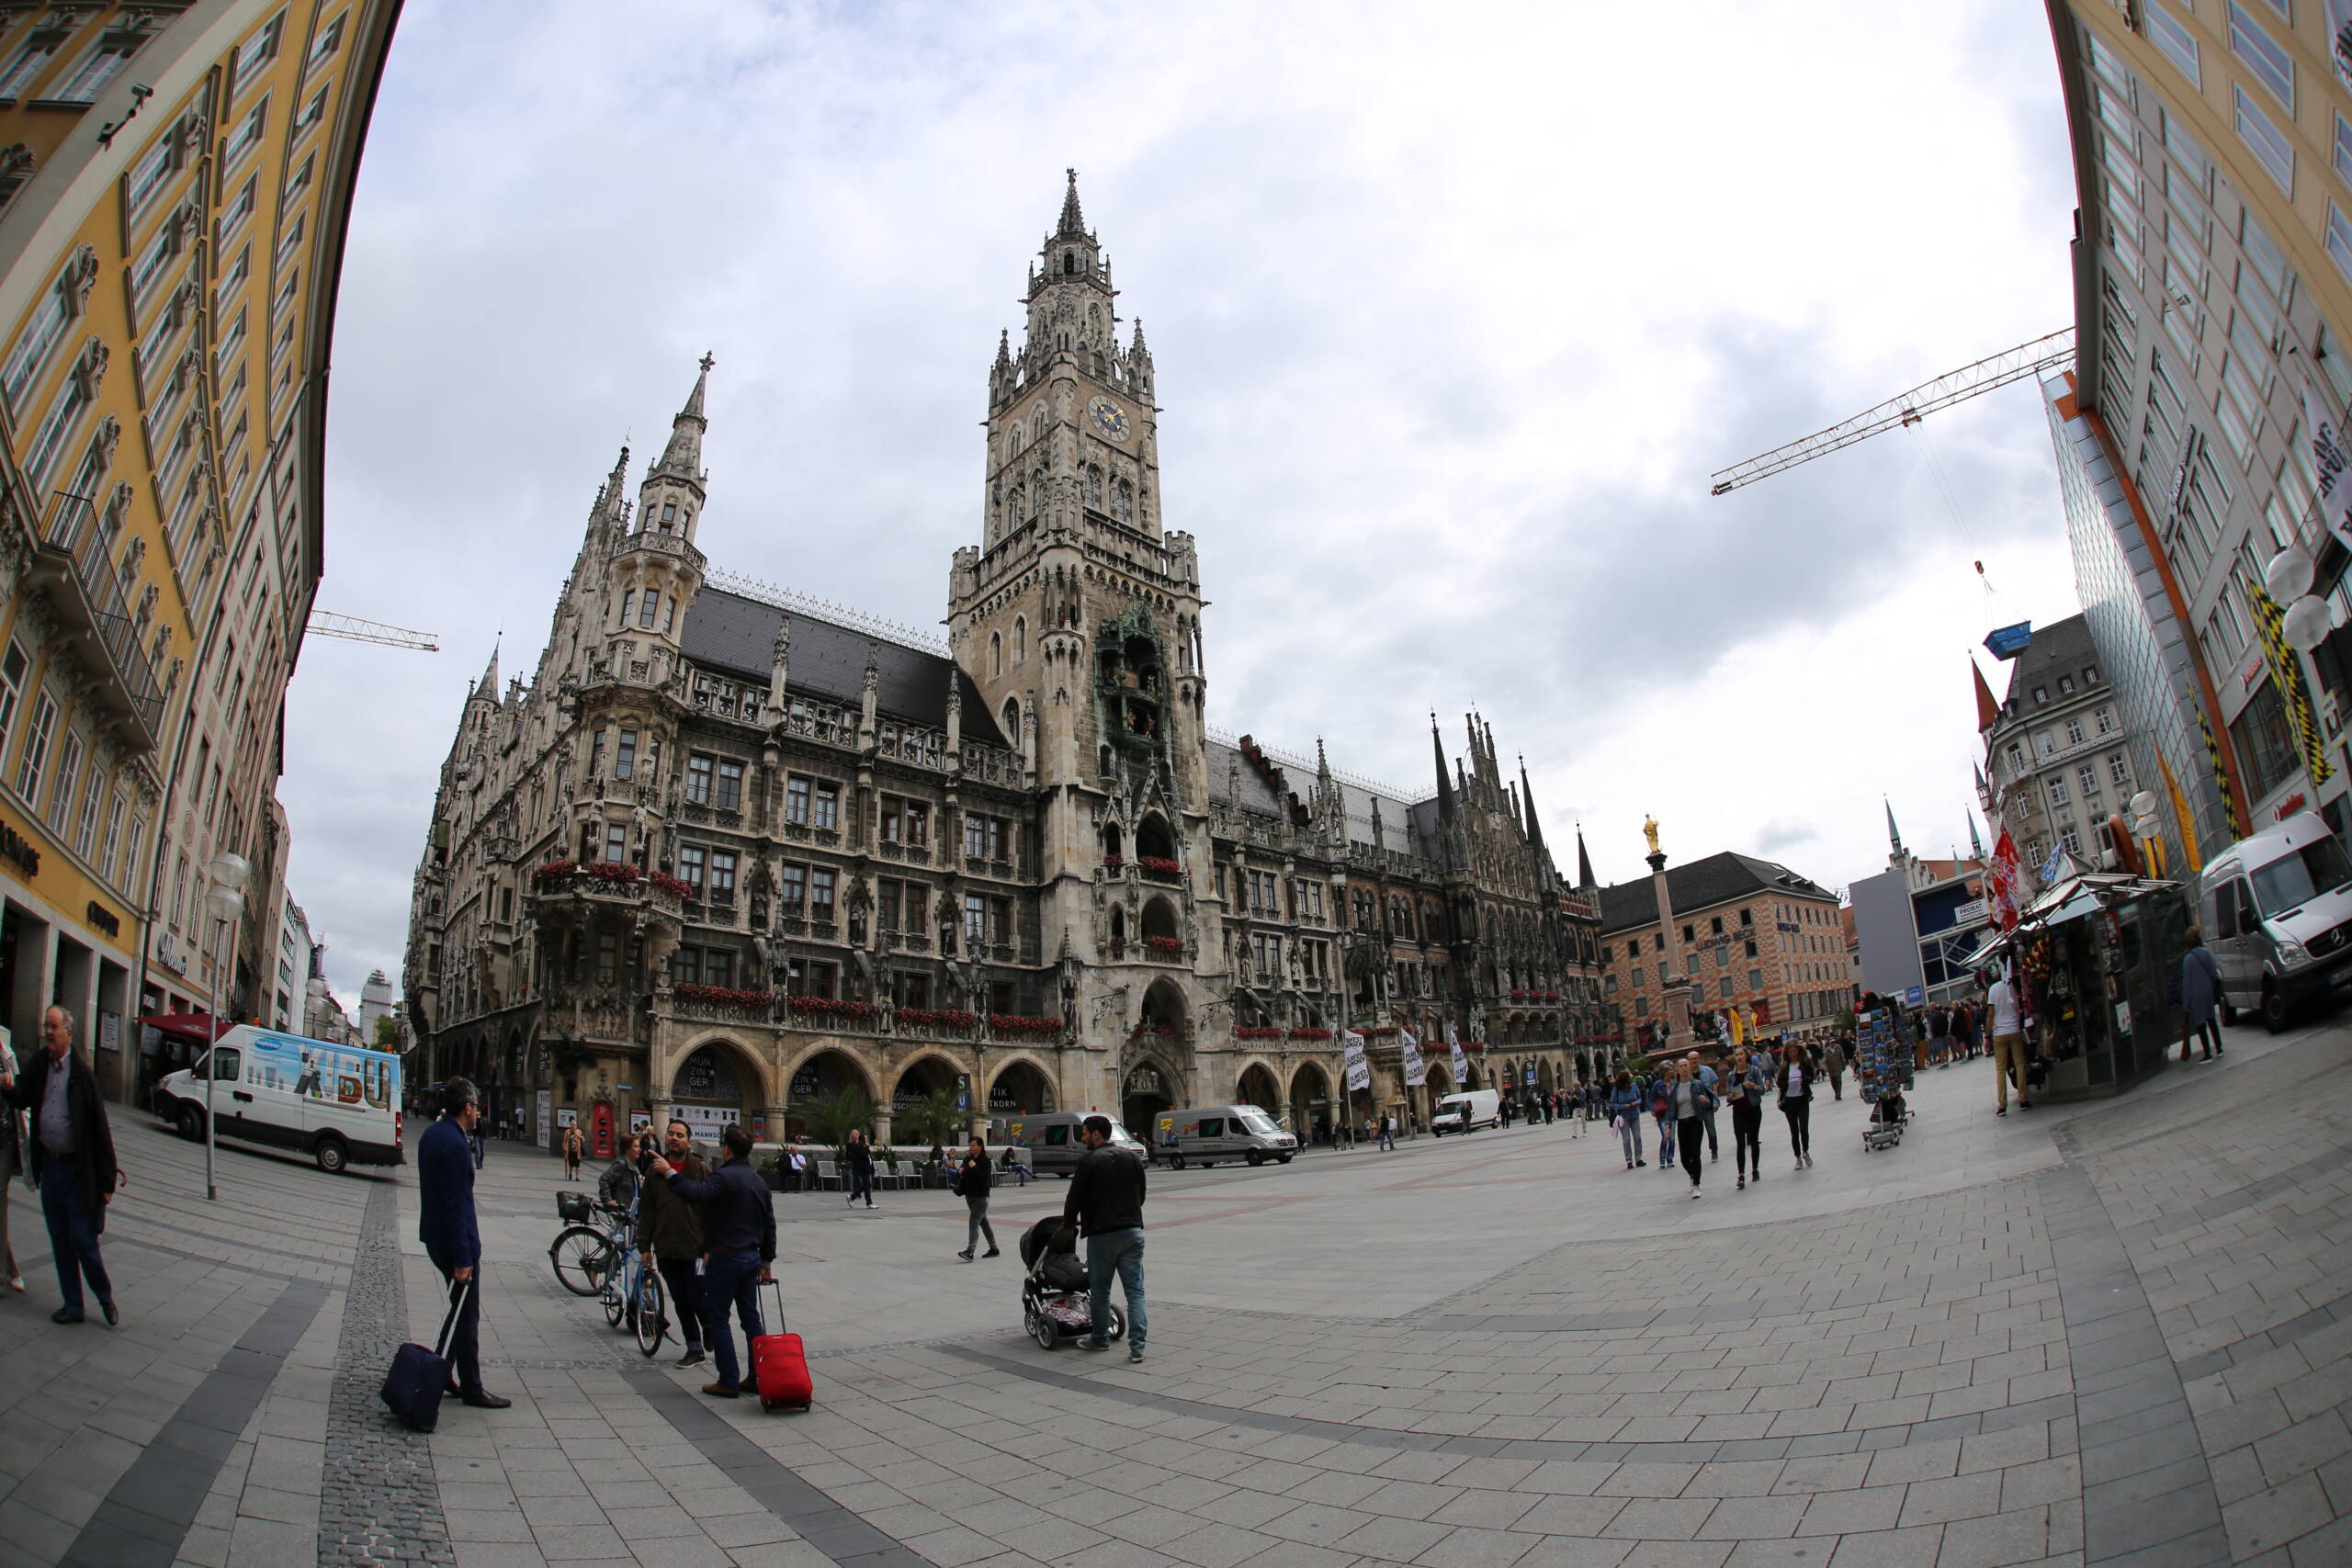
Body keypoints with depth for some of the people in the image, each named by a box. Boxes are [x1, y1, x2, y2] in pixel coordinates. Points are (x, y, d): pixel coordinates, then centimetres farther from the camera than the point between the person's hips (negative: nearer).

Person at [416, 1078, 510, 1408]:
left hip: (434, 1236, 10)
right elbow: (456, 1205, -24)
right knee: (467, 1317, 3)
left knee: (460, 1310, 20)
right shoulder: (455, 1145, -24)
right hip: (455, 1240, -10)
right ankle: (471, 1389, 13)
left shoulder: (431, 1134, 6)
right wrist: (463, 1259, -21)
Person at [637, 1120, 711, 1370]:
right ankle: (694, 1350, 22)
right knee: (681, 1303, 11)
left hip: (695, 1251, -4)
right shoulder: (654, 1170, 7)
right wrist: (644, 1245, 5)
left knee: (697, 1301, 0)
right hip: (666, 1251, 4)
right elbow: (646, 1210, 10)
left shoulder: (701, 1170, -5)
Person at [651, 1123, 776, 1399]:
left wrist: (669, 1173, -23)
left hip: (726, 1257, -8)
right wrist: (767, 1261, 22)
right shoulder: (759, 1180, 13)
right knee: (751, 1319, 13)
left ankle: (729, 1381, 3)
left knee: (717, 1319, 2)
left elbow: (696, 1193, -34)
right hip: (752, 1257, 8)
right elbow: (769, 1223, 17)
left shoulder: (725, 1176, -14)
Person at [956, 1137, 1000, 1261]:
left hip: (981, 1196, -8)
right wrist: (960, 1172, -2)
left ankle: (970, 1252, -21)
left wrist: (974, 1167, -27)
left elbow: (984, 1177, -22)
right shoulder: (968, 1159, 7)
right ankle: (993, 1249, 26)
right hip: (969, 1195, 8)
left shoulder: (985, 1160, -12)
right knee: (983, 1222, 16)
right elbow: (963, 1174, 19)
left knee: (973, 1223, -16)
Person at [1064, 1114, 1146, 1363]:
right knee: (1135, 1290, 5)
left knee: (1100, 1289, 12)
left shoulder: (1088, 1161, -8)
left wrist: (1068, 1224, 12)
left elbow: (1075, 1198, -5)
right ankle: (1137, 1346, 0)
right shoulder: (1132, 1159, 9)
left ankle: (1099, 1338, 26)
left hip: (1101, 1234, -4)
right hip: (1132, 1231, 4)